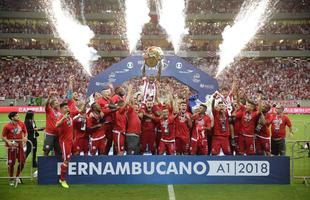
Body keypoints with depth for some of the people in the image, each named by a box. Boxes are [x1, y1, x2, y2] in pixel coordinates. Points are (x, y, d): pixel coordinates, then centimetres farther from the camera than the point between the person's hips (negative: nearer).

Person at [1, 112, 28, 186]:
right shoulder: (7, 126, -13)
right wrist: (8, 141, -23)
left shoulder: (21, 124, -1)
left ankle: (17, 176, 25)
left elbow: (25, 132, 13)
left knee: (22, 162, 2)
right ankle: (11, 179, 16)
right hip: (11, 146, -4)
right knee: (11, 163, 0)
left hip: (20, 145, 4)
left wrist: (25, 137, -6)